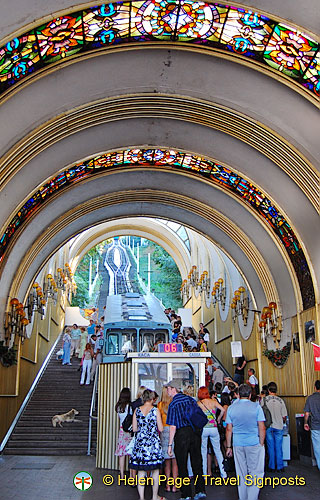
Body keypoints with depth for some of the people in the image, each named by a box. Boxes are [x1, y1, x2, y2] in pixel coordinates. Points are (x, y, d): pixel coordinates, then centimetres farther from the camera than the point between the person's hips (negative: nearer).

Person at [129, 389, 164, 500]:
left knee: (141, 471, 9)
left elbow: (134, 429, 4)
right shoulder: (155, 410, -8)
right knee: (155, 471, 11)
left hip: (140, 442, 3)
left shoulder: (137, 410, 1)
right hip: (153, 442, -3)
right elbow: (161, 429, -6)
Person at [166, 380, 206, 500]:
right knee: (197, 463, 13)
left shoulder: (173, 404, -9)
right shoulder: (190, 399, 7)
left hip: (182, 433, -5)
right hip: (195, 432, 5)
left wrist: (170, 445, -9)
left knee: (182, 465, 7)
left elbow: (173, 427, -13)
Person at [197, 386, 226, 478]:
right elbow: (222, 410, -8)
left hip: (203, 429, -2)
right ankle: (223, 473, 14)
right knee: (218, 450, 13)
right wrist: (218, 419, 7)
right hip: (213, 428, 2)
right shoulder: (213, 401, 1)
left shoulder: (198, 403, -4)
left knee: (203, 452, 9)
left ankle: (204, 474, 13)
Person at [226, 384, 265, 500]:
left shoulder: (231, 408, 3)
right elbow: (262, 428, -6)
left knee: (241, 474, 12)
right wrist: (261, 444, 4)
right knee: (256, 473, 5)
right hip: (254, 443, -3)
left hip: (238, 444, 3)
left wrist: (228, 447, 12)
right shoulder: (256, 407, -5)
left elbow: (229, 429, 5)